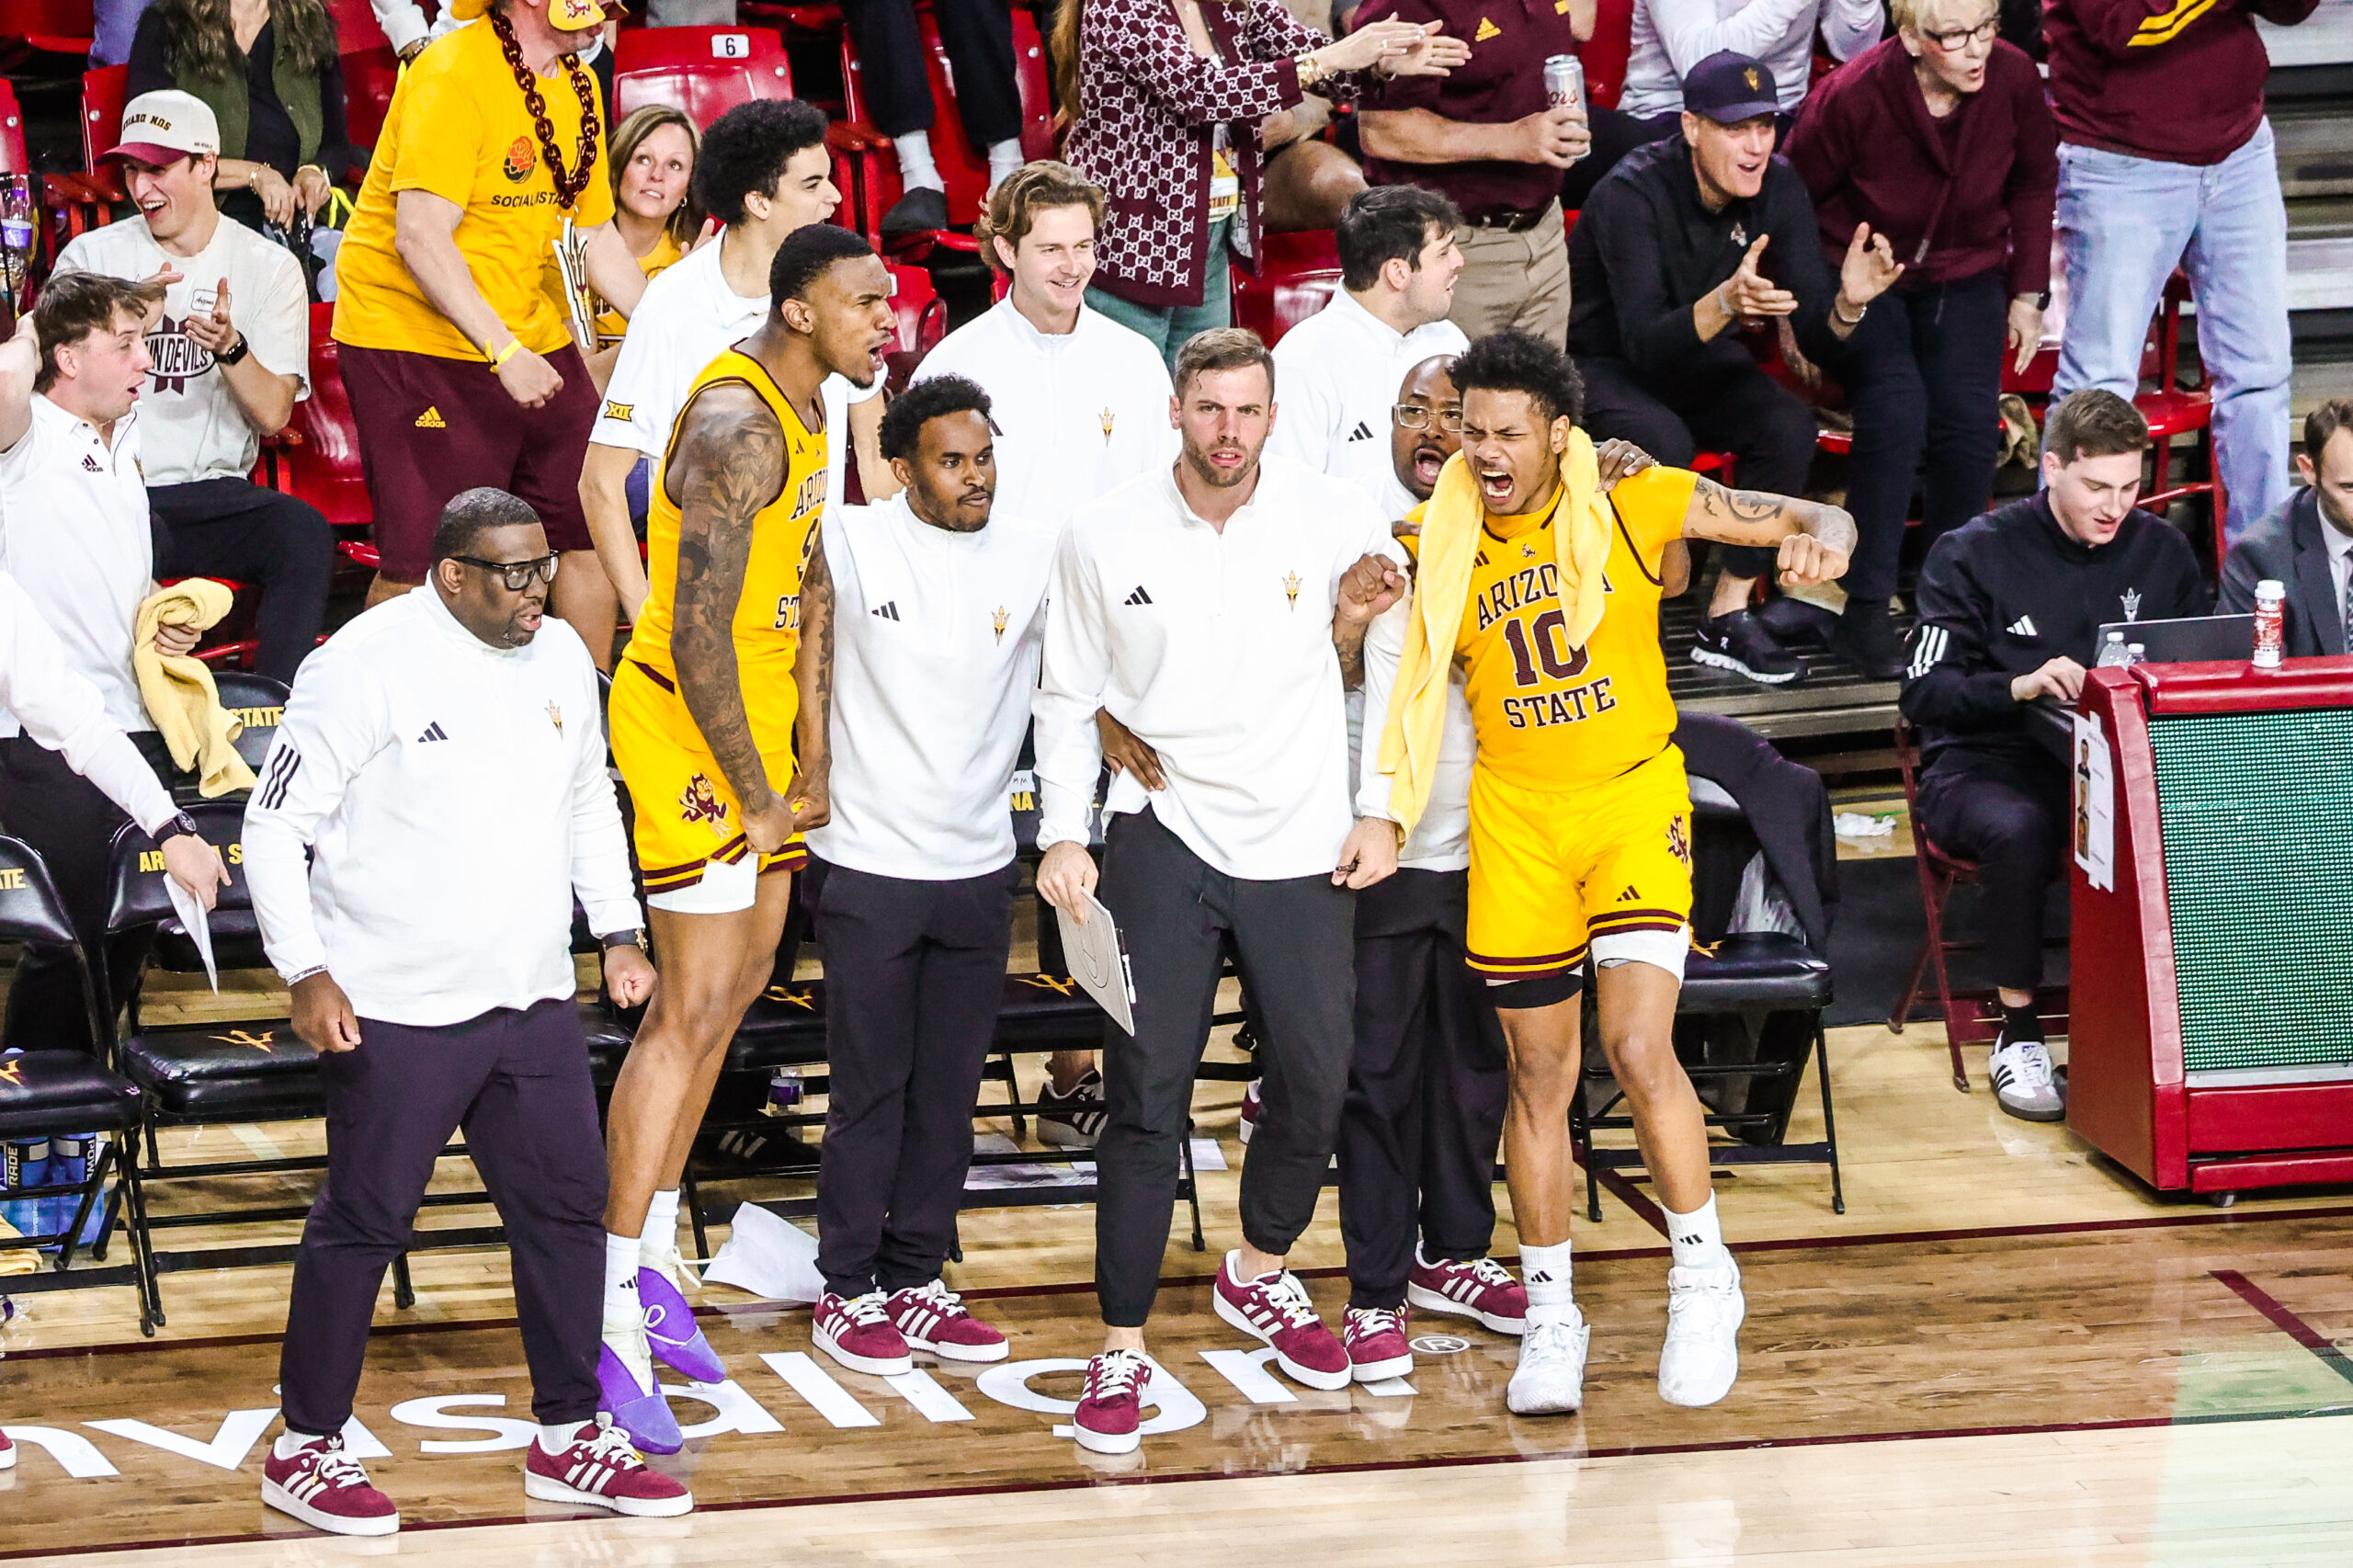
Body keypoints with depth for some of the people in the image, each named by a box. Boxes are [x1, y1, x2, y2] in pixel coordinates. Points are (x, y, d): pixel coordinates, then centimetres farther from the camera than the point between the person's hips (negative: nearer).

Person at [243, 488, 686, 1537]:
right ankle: (304, 1451, 12)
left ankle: (569, 1440, 21)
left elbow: (590, 802, 23)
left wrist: (619, 931, 14)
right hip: (397, 1010, -7)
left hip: (534, 1001, 7)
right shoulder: (368, 665, -14)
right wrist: (307, 972, -18)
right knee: (363, 1222, 0)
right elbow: (274, 828, -11)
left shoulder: (560, 656, 7)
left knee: (566, 1206, 9)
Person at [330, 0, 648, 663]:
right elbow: (420, 237, -25)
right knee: (424, 564, -9)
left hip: (530, 336, 8)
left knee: (590, 525, 6)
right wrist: (503, 351, -29)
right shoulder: (455, 74, -20)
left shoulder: (577, 86, 8)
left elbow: (597, 236, 16)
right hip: (416, 340, -8)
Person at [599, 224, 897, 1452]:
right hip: (686, 723, -10)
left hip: (757, 716, 10)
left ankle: (652, 1256, 28)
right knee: (696, 1006, -13)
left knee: (741, 976, 17)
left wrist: (811, 756, 9)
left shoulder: (806, 408, 8)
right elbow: (696, 638, -27)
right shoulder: (737, 427, -24)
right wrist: (753, 797, -20)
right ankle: (609, 1314, -13)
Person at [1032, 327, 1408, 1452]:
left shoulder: (1339, 522, -2)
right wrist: (1063, 835, 1)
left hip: (1301, 842, 2)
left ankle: (1259, 1275, 34)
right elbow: (1068, 697, 9)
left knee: (1315, 1079, 6)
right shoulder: (1104, 538, -2)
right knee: (1148, 1093, -8)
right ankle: (1122, 1347, -1)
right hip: (1164, 835, -1)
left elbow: (1373, 685, 11)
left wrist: (1354, 624, -11)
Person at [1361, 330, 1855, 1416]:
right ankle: (1549, 1316, 19)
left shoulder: (1635, 509, -5)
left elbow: (1809, 519, -2)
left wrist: (1821, 540, -24)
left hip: (1633, 800, -2)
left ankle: (1703, 1274, 3)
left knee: (1639, 1047, -17)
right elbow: (1407, 684, 8)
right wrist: (1387, 817, -6)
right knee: (1540, 1073, 7)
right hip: (1515, 817, 2)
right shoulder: (1440, 551, -1)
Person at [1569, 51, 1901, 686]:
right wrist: (1725, 303, -54)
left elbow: (1817, 341, -13)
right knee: (1662, 440, -35)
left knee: (1790, 425, -22)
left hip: (1698, 359, 5)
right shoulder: (1632, 195, -27)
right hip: (1604, 364, -5)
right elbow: (1645, 344, -36)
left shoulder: (1779, 189, -11)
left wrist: (1848, 302, -36)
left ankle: (1728, 617, -14)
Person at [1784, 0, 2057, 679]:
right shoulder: (1852, 96, -24)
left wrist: (2028, 292, 5)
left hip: (1965, 275, 3)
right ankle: (1863, 613, -16)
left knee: (1970, 422, -17)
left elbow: (2034, 183, 5)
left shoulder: (2014, 78, -15)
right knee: (1895, 412, -25)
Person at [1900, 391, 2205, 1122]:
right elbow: (1924, 692, -9)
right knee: (2018, 829, -39)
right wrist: (2021, 686, -26)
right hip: (1987, 768, -3)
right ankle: (2018, 1033, -21)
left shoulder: (2160, 551, 10)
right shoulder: (1975, 554, -2)